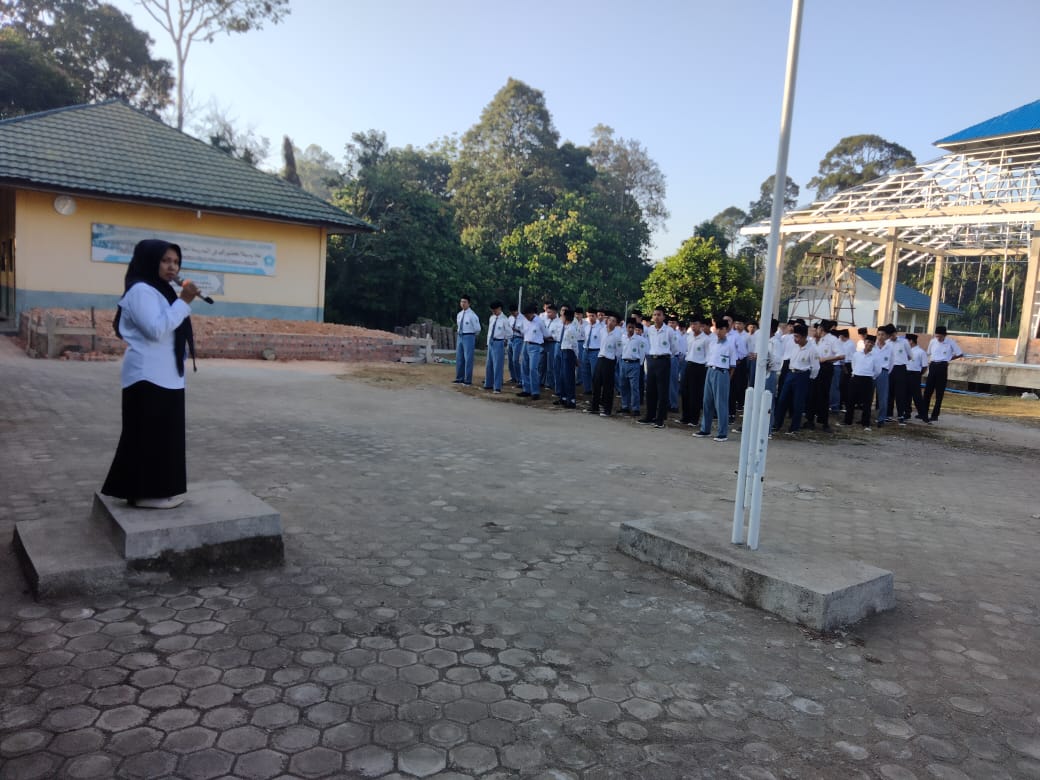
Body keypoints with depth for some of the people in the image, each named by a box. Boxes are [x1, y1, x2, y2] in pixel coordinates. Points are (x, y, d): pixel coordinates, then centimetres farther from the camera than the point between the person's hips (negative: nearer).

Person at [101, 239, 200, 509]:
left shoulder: (160, 291, 18)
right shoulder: (141, 290, -12)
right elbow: (156, 330, -24)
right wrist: (184, 302, -22)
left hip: (165, 376, 10)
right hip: (148, 377, -10)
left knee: (162, 433, 12)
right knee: (149, 433, -6)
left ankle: (159, 489, 19)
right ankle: (146, 492, 1)